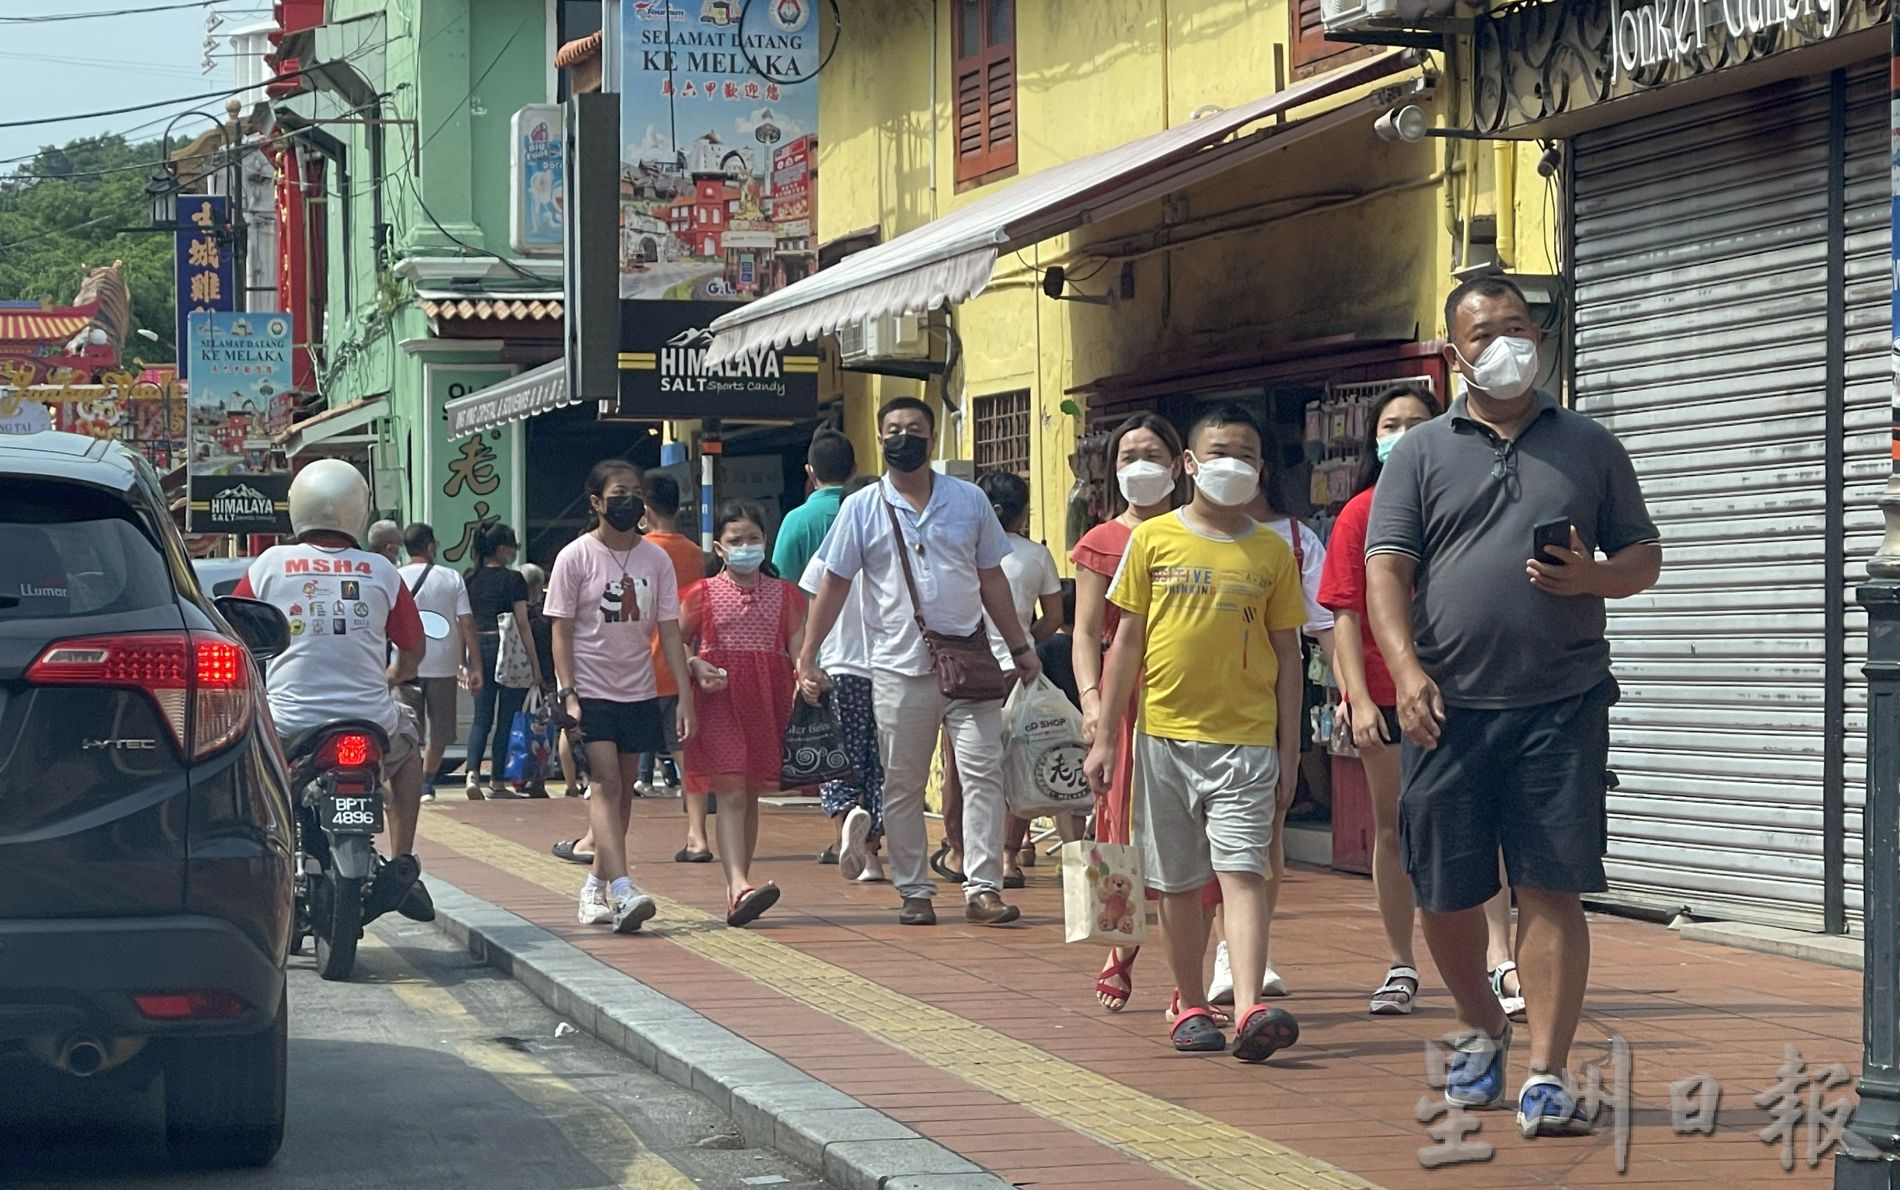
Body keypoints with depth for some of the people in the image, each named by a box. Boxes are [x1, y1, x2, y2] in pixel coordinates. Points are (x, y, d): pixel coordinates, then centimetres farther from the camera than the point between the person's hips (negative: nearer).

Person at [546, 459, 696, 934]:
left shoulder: (655, 559, 4)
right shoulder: (575, 557, -5)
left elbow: (669, 631, 4)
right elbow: (561, 631, -5)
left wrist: (685, 696, -2)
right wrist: (567, 694, -14)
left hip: (639, 693, 4)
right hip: (591, 690, -4)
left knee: (623, 789, 9)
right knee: (606, 783, -15)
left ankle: (597, 884, 22)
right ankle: (622, 891, -24)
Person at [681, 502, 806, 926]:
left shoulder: (784, 595, 10)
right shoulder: (702, 595, 5)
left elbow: (798, 650, 5)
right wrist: (696, 666, -10)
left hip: (767, 700, 3)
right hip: (719, 700, -3)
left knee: (751, 796, 8)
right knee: (731, 795, -13)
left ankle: (738, 889, 14)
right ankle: (740, 886, -25)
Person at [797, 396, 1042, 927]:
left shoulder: (969, 500, 8)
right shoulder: (862, 509, 3)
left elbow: (991, 578, 15)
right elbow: (833, 585, 5)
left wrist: (1020, 647, 14)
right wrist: (806, 659, 0)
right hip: (900, 669, -1)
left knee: (983, 772, -6)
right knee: (902, 786, 5)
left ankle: (983, 889, -4)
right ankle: (913, 892, 13)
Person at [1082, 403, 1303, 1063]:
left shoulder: (1272, 552, 6)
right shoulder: (1153, 540, 5)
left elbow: (1287, 655, 9)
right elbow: (1128, 642, 8)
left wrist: (1289, 749, 6)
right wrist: (1105, 736, 5)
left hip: (1245, 741, -1)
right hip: (1164, 735, 1)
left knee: (1241, 871, -14)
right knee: (1178, 882, 9)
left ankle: (1249, 1010, -25)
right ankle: (1191, 1005, 21)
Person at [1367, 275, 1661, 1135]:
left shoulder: (1590, 447, 12)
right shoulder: (1421, 454, 9)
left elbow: (1644, 556, 14)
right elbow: (1386, 570, 0)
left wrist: (1593, 577, -9)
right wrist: (1406, 669, -16)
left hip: (1561, 707, -1)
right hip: (1449, 707, 1)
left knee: (1551, 891, -7)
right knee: (1445, 894, 7)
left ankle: (1548, 1074, -6)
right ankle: (1481, 1031, 32)